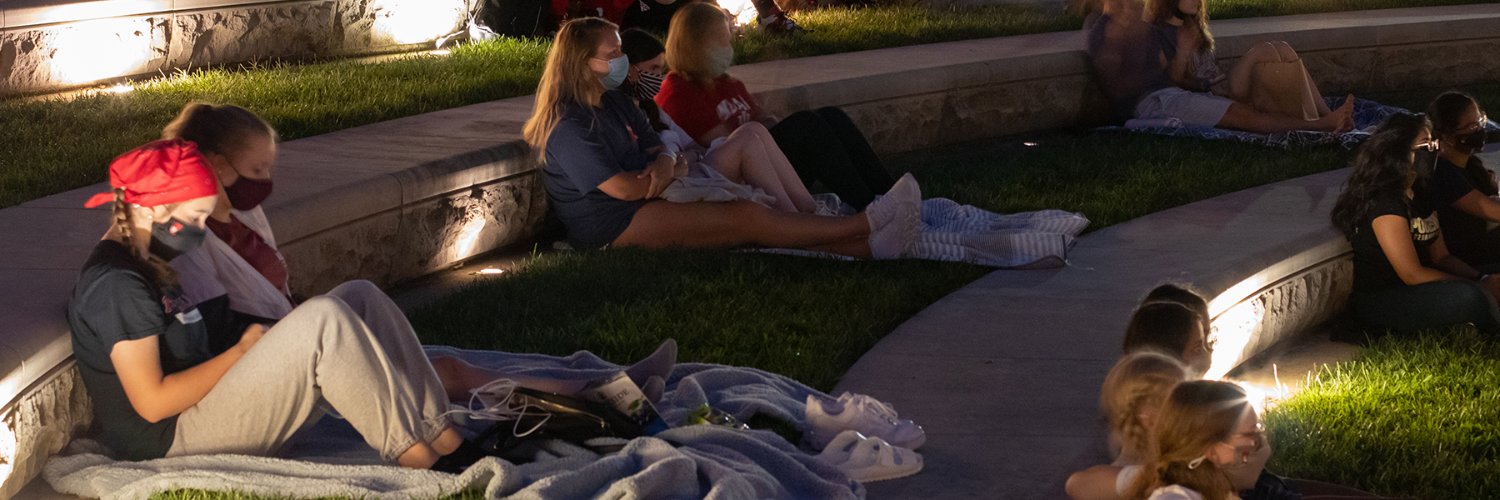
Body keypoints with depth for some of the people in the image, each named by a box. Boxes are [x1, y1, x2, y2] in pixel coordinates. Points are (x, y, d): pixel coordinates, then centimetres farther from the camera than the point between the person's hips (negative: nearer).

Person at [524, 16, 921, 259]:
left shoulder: (614, 102, 14)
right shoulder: (569, 128, -18)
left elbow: (657, 148, 15)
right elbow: (623, 188, -22)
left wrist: (664, 164, -12)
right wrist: (675, 172, -5)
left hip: (645, 207, 9)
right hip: (610, 228, -9)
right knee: (749, 218, -21)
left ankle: (870, 246, -23)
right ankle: (869, 225, -23)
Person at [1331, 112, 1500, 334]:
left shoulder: (1420, 195, 11)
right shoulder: (1384, 202, -19)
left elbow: (1441, 257, 11)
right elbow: (1412, 274, -20)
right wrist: (1481, 288, -16)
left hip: (1415, 291, 10)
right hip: (1378, 301, -10)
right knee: (1470, 298, -28)